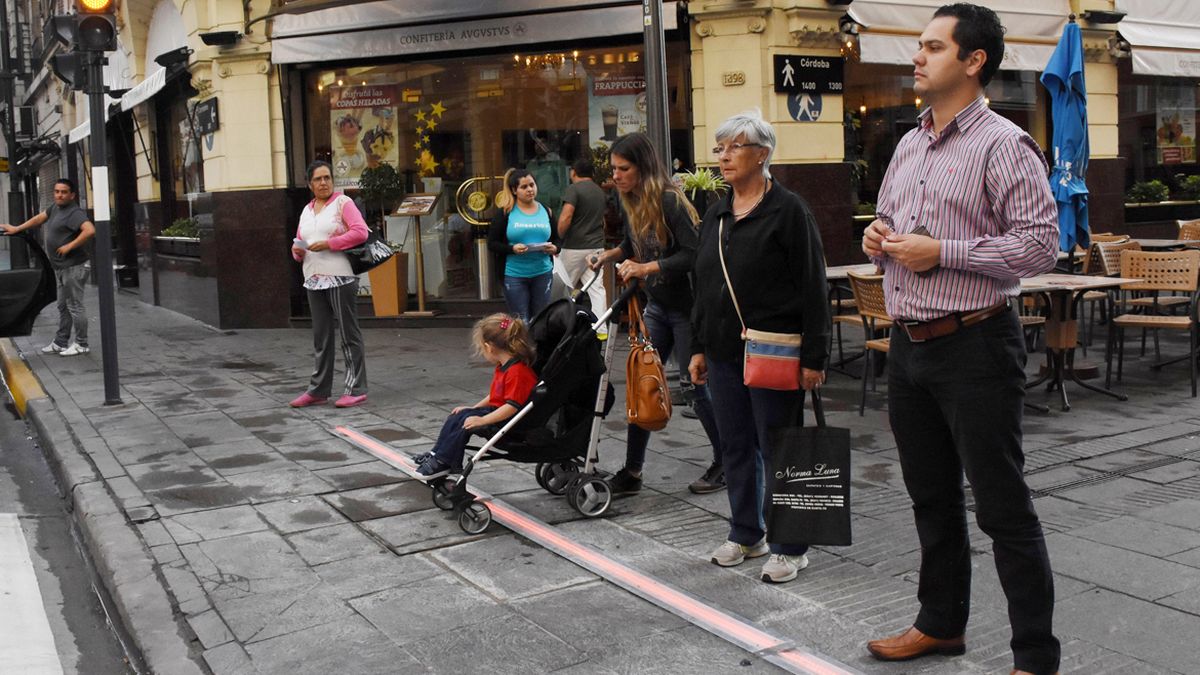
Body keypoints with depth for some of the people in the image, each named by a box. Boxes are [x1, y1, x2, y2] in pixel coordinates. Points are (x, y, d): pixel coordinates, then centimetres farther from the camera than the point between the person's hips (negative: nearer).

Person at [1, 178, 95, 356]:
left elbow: (89, 230, -30)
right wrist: (16, 229, 28)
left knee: (75, 305, -4)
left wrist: (69, 246, -24)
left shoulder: (74, 213, -16)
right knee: (63, 306, 15)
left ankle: (81, 344, 2)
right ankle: (61, 343, 23)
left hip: (73, 267, -10)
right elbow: (39, 218, 28)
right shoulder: (55, 208, 14)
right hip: (61, 267, 10)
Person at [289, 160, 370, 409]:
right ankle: (318, 390, 17)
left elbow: (360, 232, -12)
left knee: (348, 334, -2)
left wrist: (328, 243, -16)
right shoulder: (306, 211, 18)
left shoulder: (343, 202, 0)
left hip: (340, 278, -6)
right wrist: (297, 251, 0)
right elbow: (299, 242, 24)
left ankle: (356, 389, 2)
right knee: (321, 337, 11)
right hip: (313, 280, 7)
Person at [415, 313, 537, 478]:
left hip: (509, 420, -11)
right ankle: (436, 454, 11)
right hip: (497, 411, 11)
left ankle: (443, 463, -8)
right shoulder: (502, 367, 11)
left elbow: (513, 406, -30)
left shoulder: (517, 371, -25)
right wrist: (472, 409, 17)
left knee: (464, 422, -19)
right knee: (456, 416, 6)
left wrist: (482, 420, -29)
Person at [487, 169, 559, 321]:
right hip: (515, 275, -3)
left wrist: (554, 248, -9)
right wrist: (512, 249, -20)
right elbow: (492, 243, -2)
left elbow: (557, 239, 14)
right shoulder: (505, 212, -1)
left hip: (542, 273, 3)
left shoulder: (545, 211, 9)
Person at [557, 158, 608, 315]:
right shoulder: (600, 191, 13)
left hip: (575, 247, -6)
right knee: (597, 287, 1)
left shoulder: (574, 189, -10)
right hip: (597, 246, 6)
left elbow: (566, 217, -20)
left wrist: (558, 239, -7)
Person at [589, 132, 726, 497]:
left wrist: (645, 269, -27)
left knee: (693, 383, 0)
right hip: (656, 306, 8)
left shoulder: (669, 200, -19)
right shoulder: (630, 204, 6)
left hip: (685, 306, -8)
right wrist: (608, 255, 5)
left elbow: (692, 254, -24)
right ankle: (632, 471, 11)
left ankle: (725, 463, 17)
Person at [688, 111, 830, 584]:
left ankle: (789, 546, 15)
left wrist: (813, 357, -15)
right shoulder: (716, 216, 12)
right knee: (736, 447, 14)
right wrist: (699, 347, 15)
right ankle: (746, 535, 29)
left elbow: (813, 288, -12)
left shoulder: (788, 211, -9)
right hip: (723, 352, 7)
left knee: (777, 451, 2)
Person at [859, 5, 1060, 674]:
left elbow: (1041, 241, -17)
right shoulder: (909, 145, 14)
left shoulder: (1002, 144, -11)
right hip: (909, 344, 8)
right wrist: (878, 235, 3)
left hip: (974, 347, -8)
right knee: (932, 498, 18)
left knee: (1003, 507, -1)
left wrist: (942, 253, -20)